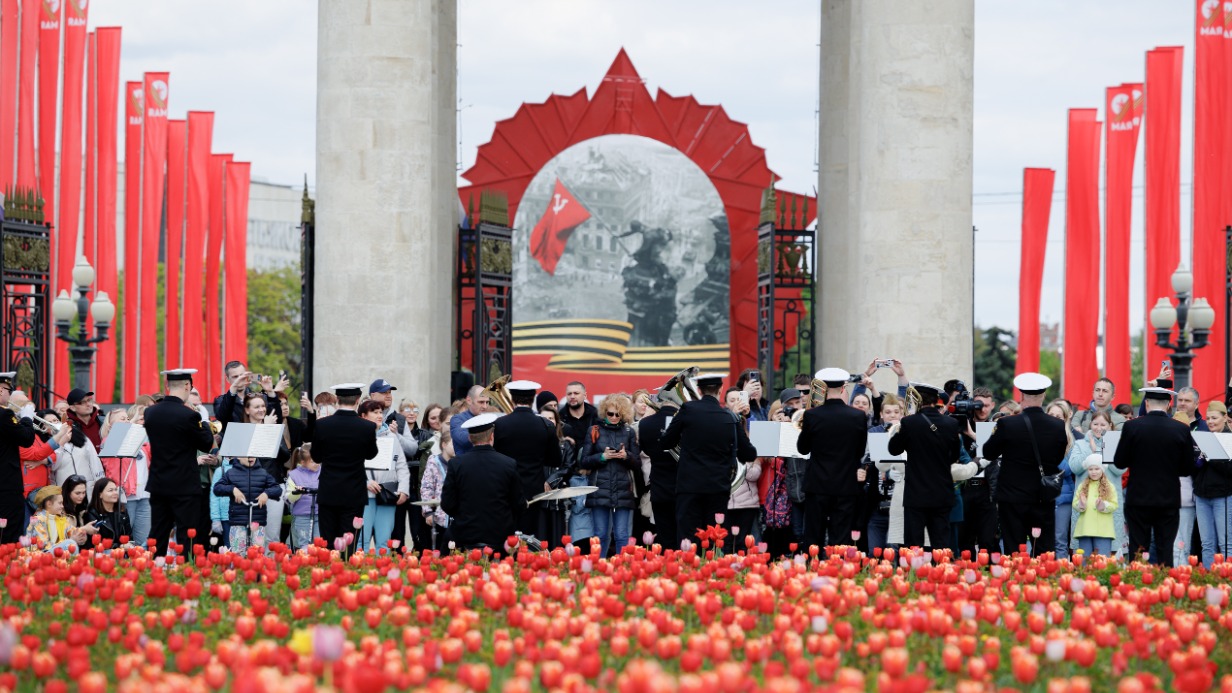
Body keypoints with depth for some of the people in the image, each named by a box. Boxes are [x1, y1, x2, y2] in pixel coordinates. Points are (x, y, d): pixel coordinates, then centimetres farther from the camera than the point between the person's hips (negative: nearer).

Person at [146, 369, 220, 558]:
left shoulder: (150, 412, 2)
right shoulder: (188, 415, -17)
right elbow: (207, 444, -7)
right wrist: (204, 424, 12)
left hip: (158, 484, 6)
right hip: (185, 486, -6)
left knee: (157, 537, 11)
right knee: (186, 537, -1)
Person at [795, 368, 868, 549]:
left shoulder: (812, 415, -9)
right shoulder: (859, 417, -5)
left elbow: (802, 449, 2)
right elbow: (861, 452, 6)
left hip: (817, 486, -1)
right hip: (846, 486, 1)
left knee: (814, 541, 5)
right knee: (841, 541, 3)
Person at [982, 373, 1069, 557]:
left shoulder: (1007, 424, -14)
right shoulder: (1059, 426, -4)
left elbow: (988, 453, -1)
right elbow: (1060, 460, 8)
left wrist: (996, 432, 15)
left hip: (1013, 500, -3)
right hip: (1045, 500, 3)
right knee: (1045, 554, 8)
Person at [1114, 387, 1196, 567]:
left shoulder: (1132, 427, -8)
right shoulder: (1182, 430, -4)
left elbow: (1119, 462, -3)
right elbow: (1187, 469, 1)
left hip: (1138, 499, -1)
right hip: (1169, 501, 1)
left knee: (1138, 551, 3)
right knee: (1165, 552, 5)